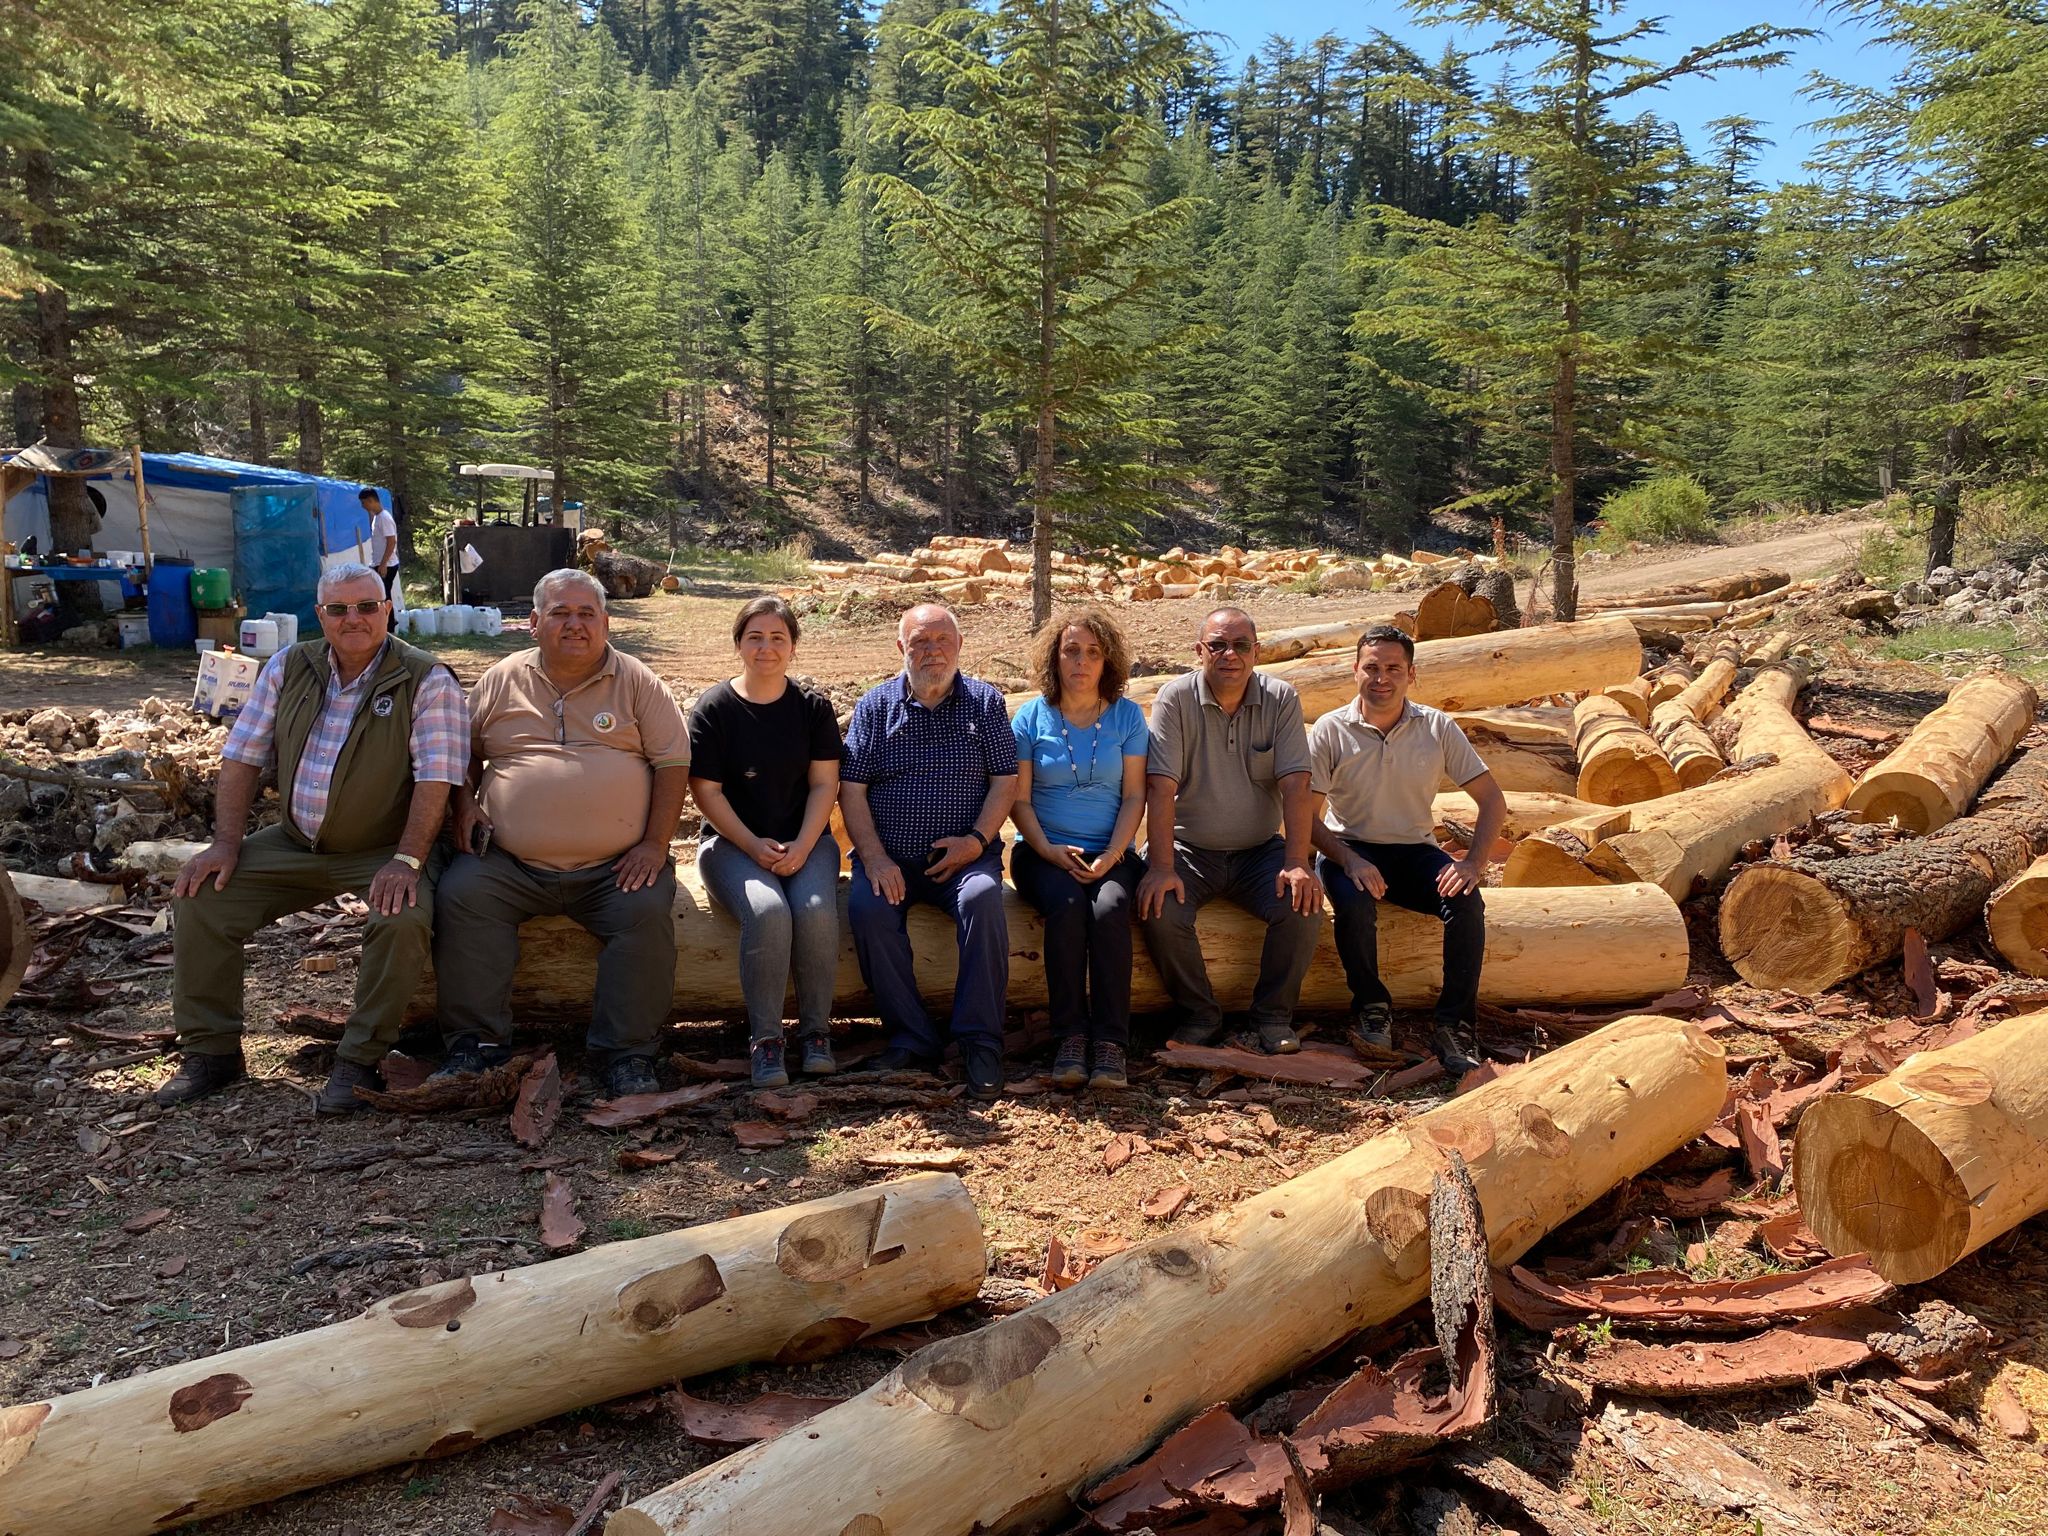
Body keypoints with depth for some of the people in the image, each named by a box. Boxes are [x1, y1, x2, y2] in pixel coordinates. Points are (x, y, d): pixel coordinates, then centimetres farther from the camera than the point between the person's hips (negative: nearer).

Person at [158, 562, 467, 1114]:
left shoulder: (427, 682, -10)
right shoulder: (289, 668, 5)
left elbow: (436, 778, -17)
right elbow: (243, 757, 6)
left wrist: (406, 860, -26)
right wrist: (226, 843, -3)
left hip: (382, 851, -5)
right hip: (295, 843, 5)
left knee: (403, 919, -33)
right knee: (197, 898, -9)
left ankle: (359, 1059, -14)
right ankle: (210, 1049, 6)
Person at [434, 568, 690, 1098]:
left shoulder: (638, 683, 7)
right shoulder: (500, 680, 13)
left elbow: (673, 761, 4)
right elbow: (465, 751, 22)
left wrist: (655, 844, -6)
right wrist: (464, 804, 2)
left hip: (614, 868, -2)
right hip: (508, 864, 2)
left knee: (648, 910, -27)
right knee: (460, 895, -23)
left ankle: (626, 1054, -15)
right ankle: (475, 1042, -12)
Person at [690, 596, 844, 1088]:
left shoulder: (813, 706, 6)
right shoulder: (713, 708, 0)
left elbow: (824, 784, 3)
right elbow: (706, 791, -3)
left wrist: (801, 846, -12)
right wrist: (753, 846, -14)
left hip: (805, 839, 2)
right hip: (732, 842, -2)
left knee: (817, 910, -29)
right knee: (768, 911, -32)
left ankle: (816, 1030, -12)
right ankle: (765, 1038, -19)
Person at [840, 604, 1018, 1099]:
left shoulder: (985, 701, 10)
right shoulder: (876, 705, 9)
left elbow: (1005, 780, 6)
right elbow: (851, 788, 3)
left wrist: (977, 840, -11)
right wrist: (875, 857, -11)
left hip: (963, 854, -1)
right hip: (889, 856, 1)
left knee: (983, 899, -32)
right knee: (867, 907, -30)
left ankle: (981, 1042, -22)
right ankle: (911, 1037, -16)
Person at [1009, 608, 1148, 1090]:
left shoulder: (1127, 716, 6)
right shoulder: (1031, 717, 5)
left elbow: (1134, 797, 3)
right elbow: (1019, 799, 2)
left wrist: (1111, 855, -12)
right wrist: (1048, 851, -13)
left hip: (1110, 854, 1)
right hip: (1043, 852, 0)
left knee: (1110, 908, -31)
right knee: (1067, 906, -32)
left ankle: (1110, 1041, -28)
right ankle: (1070, 1036, -24)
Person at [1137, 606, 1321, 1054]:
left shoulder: (1281, 700, -3)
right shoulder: (1176, 698, -9)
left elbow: (1295, 786, -9)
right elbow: (1161, 787, -16)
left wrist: (1297, 864, -20)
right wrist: (1161, 866, -25)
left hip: (1260, 849, 2)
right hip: (1189, 848, -1)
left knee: (1304, 907, -24)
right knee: (1160, 911, -28)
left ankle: (1273, 1016, 0)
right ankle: (1199, 1015, -3)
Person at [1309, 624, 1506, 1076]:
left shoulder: (1438, 728, -1)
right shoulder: (1330, 731, -5)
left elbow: (1493, 801, 1)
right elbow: (1307, 814, -7)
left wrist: (1474, 862, -15)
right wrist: (1348, 860, -25)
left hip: (1415, 851, 2)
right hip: (1348, 848, -2)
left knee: (1467, 903, -27)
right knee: (1355, 904, -34)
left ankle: (1454, 1027, -17)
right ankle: (1371, 1008, -10)